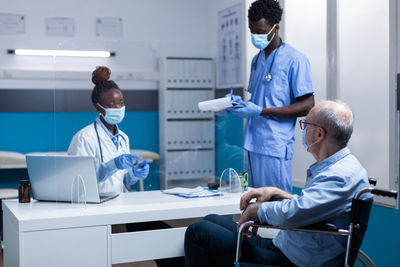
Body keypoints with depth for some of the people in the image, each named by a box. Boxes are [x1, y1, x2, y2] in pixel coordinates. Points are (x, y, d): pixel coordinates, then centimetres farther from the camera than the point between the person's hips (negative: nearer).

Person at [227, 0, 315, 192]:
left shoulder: (295, 60, -7)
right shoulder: (257, 59, 18)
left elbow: (307, 106, -12)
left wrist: (261, 111, -18)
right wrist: (241, 103, 2)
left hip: (275, 147, -7)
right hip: (253, 144, 8)